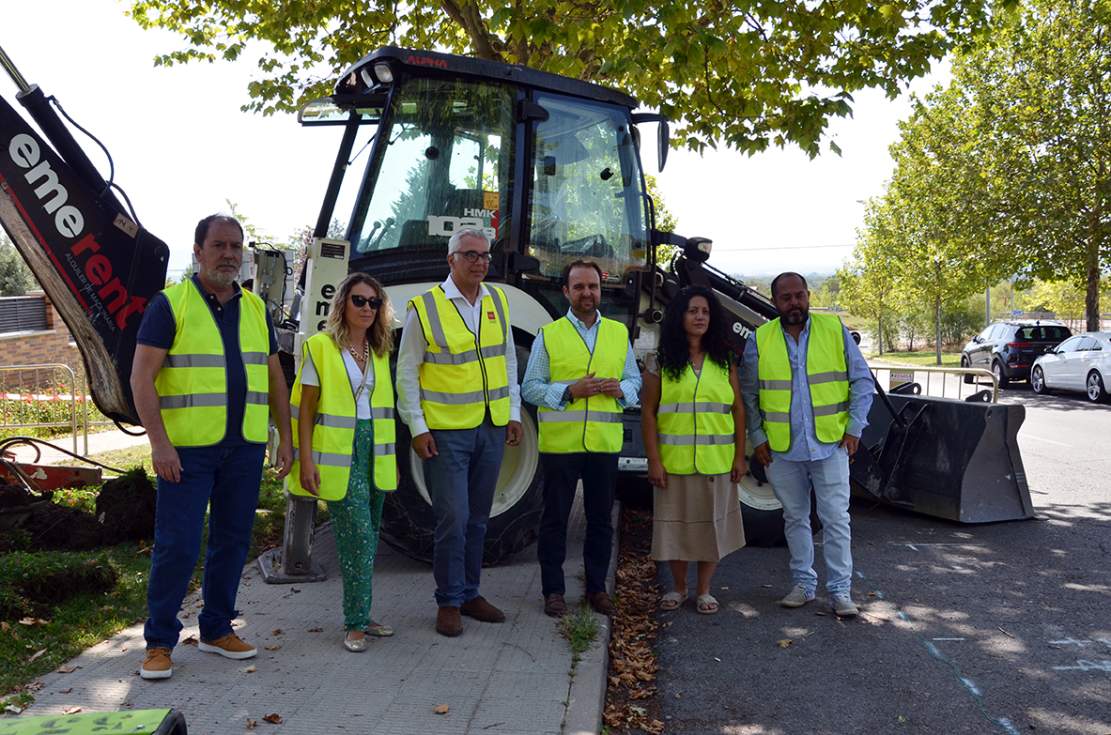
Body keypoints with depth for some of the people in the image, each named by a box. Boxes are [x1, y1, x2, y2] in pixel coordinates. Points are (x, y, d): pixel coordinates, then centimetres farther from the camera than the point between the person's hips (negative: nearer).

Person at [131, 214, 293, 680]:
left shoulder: (255, 308, 12)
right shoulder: (171, 304, -3)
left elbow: (274, 378, 16)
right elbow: (141, 378, -8)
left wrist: (285, 438, 10)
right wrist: (159, 442, -16)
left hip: (245, 449, 5)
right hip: (188, 448, -5)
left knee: (232, 541, 11)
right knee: (177, 546, -3)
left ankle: (216, 630, 25)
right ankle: (159, 642, 12)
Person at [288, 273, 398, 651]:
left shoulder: (380, 351, 13)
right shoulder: (320, 346, -4)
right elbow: (307, 407, -4)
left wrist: (392, 457, 15)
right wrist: (306, 460, -10)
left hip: (374, 451, 6)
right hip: (338, 455, -6)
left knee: (368, 534, 9)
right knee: (358, 534, -10)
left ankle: (359, 616, 21)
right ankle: (356, 623, 0)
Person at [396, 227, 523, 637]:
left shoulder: (497, 301, 9)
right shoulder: (425, 307, -6)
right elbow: (406, 373, -3)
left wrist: (514, 414, 10)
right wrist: (417, 428, -8)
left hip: (492, 429, 5)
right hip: (446, 432, -5)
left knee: (477, 518, 13)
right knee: (453, 519, -4)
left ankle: (470, 594, 26)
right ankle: (448, 602, 12)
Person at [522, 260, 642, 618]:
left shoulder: (619, 333, 12)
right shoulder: (548, 335, 2)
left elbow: (635, 380, 16)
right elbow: (530, 387, 0)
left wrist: (620, 389, -7)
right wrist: (569, 391, -15)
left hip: (605, 444, 3)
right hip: (559, 442, -2)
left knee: (601, 519, 11)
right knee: (555, 519, 6)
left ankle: (596, 587, 26)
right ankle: (553, 591, 18)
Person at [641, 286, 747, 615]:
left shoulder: (724, 361, 7)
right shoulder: (662, 363, 0)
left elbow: (738, 409, 7)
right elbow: (648, 413, -2)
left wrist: (740, 456, 2)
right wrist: (654, 461, -9)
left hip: (717, 462, 2)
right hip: (674, 462, -1)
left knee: (712, 524, 7)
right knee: (675, 524, 6)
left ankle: (704, 591, 23)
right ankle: (679, 588, 26)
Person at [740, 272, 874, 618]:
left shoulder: (834, 329, -1)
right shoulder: (759, 340, 0)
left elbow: (862, 380, 4)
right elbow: (748, 394, 7)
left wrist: (854, 427, -3)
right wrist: (757, 437, 2)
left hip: (831, 445, -1)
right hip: (781, 449, 1)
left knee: (836, 518, -1)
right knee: (795, 518, 13)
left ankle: (840, 590, 9)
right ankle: (803, 583, 26)